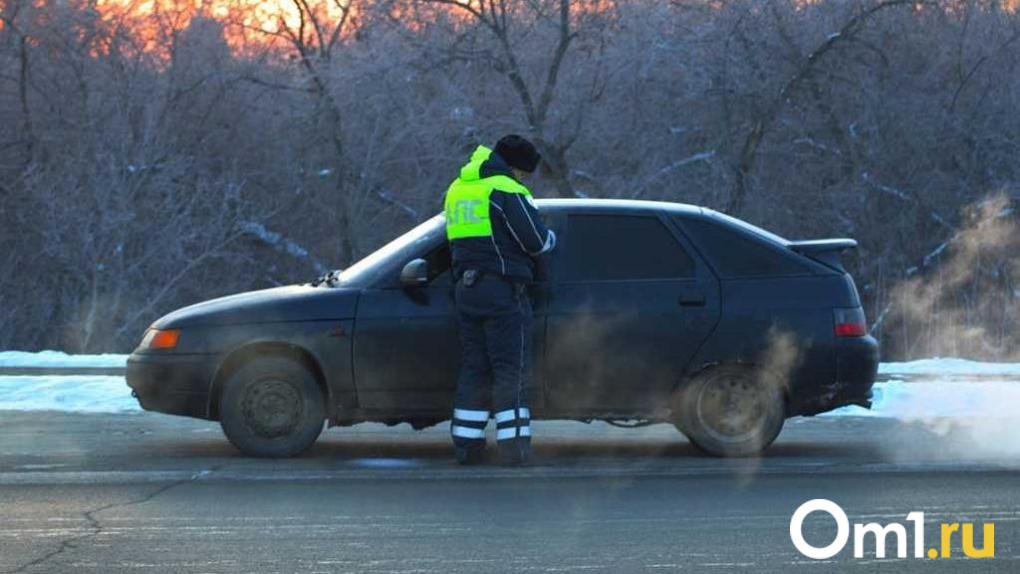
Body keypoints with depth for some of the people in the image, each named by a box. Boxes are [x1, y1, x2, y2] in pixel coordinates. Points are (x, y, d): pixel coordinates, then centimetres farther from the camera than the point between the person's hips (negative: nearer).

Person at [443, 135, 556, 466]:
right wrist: (551, 238, 9)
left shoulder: (458, 189, 16)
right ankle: (514, 448, -9)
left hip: (466, 289, 7)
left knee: (474, 367, 11)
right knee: (511, 368, -5)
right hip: (503, 289, -7)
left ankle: (466, 445, 10)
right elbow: (534, 239, -12)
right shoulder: (505, 190, -10)